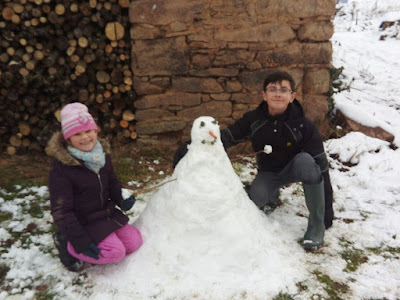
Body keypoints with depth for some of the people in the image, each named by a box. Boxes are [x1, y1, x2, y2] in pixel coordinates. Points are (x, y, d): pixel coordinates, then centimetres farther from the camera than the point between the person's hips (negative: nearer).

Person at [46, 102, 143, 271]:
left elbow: (112, 183, 14)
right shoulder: (61, 168, -23)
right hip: (83, 223, -7)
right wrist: (81, 241, -22)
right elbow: (60, 210, -20)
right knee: (116, 252, -17)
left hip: (107, 213, 7)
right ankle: (66, 243, 1)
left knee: (134, 242, 0)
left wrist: (121, 201, -7)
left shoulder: (103, 154, -3)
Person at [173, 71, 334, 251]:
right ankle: (271, 195, 13)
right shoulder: (253, 120, -13)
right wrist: (191, 147, -25)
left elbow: (320, 164, -17)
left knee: (306, 161, -37)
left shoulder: (303, 126, -20)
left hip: (293, 169, -2)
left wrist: (327, 206, -16)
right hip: (267, 173, 2)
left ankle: (316, 225, -19)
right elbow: (226, 137, -10)